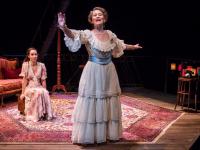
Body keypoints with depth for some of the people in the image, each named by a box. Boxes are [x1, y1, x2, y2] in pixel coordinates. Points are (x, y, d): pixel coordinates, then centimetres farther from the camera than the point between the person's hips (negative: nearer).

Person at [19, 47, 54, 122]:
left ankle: (44, 114, -23)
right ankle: (36, 115, -27)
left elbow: (43, 80, 2)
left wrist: (44, 90, -7)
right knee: (38, 93, -34)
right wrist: (23, 93, -11)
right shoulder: (25, 65, -7)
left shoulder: (41, 65, 0)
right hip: (29, 87, -2)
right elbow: (24, 80, -8)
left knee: (45, 93, -31)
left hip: (39, 87, 3)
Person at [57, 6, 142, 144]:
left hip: (109, 72, 5)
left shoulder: (110, 34, 6)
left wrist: (133, 47, 38)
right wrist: (64, 27, -47)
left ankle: (109, 134, 24)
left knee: (109, 104, 11)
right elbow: (73, 35, -27)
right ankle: (89, 136, 8)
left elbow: (120, 45, 25)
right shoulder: (88, 34, -8)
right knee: (91, 103, -2)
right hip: (93, 72, -5)